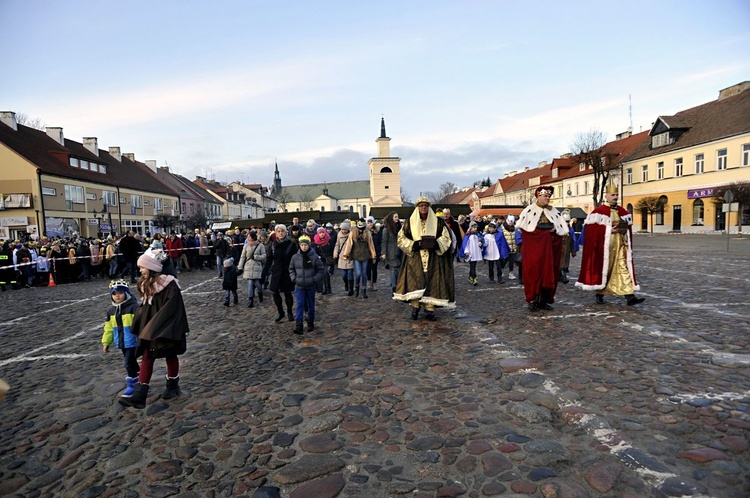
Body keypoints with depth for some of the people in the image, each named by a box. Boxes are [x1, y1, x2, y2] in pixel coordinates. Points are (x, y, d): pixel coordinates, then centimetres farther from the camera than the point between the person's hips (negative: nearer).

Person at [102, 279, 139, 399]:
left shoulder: (133, 307, -17)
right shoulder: (111, 310, 6)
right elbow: (108, 328, 14)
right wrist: (106, 342, 15)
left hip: (132, 341, -7)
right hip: (121, 342, 7)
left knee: (129, 362, -6)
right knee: (131, 362, 20)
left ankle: (132, 384, 6)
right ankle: (138, 377, 38)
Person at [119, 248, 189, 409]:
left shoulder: (168, 284, -19)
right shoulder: (146, 284, 6)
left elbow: (171, 309, -20)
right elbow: (144, 307, 12)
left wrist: (156, 326, -20)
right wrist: (143, 327, 5)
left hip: (166, 328, -7)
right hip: (150, 327, 7)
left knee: (170, 355, 10)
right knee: (146, 358, 5)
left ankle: (173, 386, 29)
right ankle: (139, 395, 7)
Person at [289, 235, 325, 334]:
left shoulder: (314, 257, -7)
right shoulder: (295, 257, -1)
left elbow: (321, 269, -1)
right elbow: (291, 269, 13)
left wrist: (315, 279, -9)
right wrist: (294, 278, -1)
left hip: (311, 286, -1)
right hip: (299, 286, 1)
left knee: (311, 305, 11)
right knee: (300, 305, -6)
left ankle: (310, 324, 26)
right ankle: (298, 325, -8)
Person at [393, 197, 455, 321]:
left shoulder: (438, 222, 7)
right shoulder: (409, 222, 5)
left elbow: (446, 238, 4)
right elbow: (401, 238, 4)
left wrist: (435, 243, -15)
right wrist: (413, 244, -12)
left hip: (433, 259, 1)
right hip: (415, 258, 0)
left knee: (432, 282, -2)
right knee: (415, 282, -8)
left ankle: (429, 310, 5)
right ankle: (415, 307, 3)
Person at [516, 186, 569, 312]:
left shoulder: (554, 211, 12)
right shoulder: (529, 210, -2)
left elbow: (563, 229, 13)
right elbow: (520, 226, -9)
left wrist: (555, 229, -8)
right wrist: (535, 233, -10)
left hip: (549, 247, 5)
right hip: (533, 246, -5)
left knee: (548, 272, 5)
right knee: (533, 271, -7)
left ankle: (543, 300, 12)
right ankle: (532, 300, -2)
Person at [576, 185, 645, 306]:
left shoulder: (622, 211, 12)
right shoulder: (599, 211, -6)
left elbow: (628, 226, 18)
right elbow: (591, 229, -13)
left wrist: (623, 229, -3)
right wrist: (609, 229, -17)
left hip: (620, 246, 5)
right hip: (604, 246, -5)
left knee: (624, 268, -2)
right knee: (603, 268, 5)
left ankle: (630, 296, -5)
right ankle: (599, 294, 21)